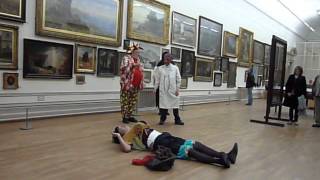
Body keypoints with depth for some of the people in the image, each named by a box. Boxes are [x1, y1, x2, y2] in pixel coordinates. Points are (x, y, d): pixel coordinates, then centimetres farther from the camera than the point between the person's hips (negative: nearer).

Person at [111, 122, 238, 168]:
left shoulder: (136, 130, 29)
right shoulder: (128, 137, 6)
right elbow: (126, 149, -14)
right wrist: (118, 136, -8)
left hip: (165, 136, 8)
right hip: (160, 144, -8)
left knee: (195, 144, -10)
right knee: (188, 151, -27)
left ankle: (225, 155, -20)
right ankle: (219, 161, -42)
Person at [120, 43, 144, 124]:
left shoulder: (138, 60, 17)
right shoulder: (126, 58, -4)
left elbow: (140, 71, 21)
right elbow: (123, 68, -19)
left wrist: (141, 83, 15)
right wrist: (132, 65, -25)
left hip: (136, 85, 7)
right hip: (127, 84, -7)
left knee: (133, 101, 11)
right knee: (125, 101, -1)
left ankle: (129, 116, 21)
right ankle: (124, 117, 6)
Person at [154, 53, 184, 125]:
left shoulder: (175, 68, 3)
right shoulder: (160, 68, 5)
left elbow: (178, 79, 3)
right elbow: (157, 79, 7)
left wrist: (177, 89, -1)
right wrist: (155, 89, 5)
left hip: (173, 90, 0)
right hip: (163, 90, 1)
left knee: (175, 104, 3)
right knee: (163, 104, 3)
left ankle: (177, 120, 12)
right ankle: (162, 119, 14)